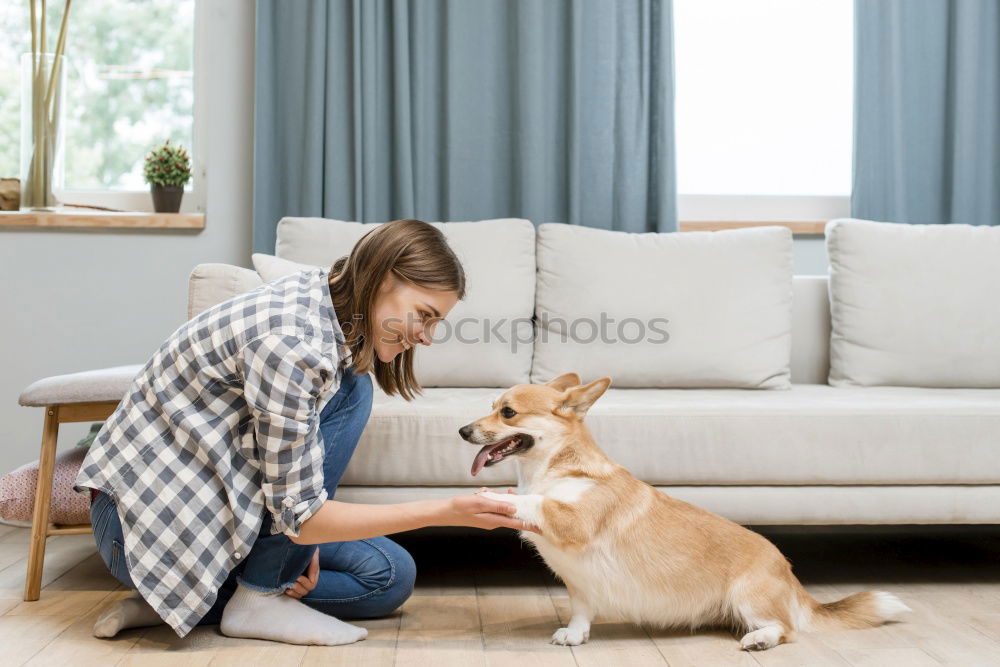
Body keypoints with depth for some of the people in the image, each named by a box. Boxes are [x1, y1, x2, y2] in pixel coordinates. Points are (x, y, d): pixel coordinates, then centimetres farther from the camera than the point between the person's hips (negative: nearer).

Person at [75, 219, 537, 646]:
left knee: (390, 577, 6)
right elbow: (299, 515, -26)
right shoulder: (292, 341, -29)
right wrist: (445, 512, -27)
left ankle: (173, 598, 4)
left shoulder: (329, 303, 0)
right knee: (348, 391, -20)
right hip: (152, 518, -9)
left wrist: (304, 534, -9)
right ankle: (258, 598, -11)